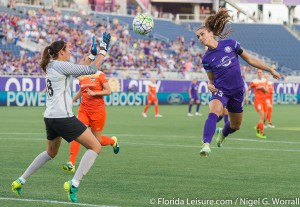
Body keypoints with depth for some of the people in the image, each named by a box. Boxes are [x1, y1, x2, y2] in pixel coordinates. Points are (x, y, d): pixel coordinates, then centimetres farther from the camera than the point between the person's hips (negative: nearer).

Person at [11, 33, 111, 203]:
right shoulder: (61, 65, -12)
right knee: (95, 147, -4)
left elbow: (79, 71, 26)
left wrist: (92, 55, 26)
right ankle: (74, 184, -12)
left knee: (51, 152, 30)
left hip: (50, 117, 9)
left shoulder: (51, 66, 14)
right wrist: (103, 50, -1)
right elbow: (91, 70, -10)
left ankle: (20, 181, 29)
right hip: (63, 118, -9)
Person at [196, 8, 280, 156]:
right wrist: (210, 85, -18)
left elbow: (250, 60, 4)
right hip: (220, 90, -2)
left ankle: (222, 134, 51)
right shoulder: (206, 59, -4)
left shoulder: (230, 44, -6)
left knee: (235, 126, 15)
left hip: (237, 91, 2)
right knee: (214, 112, -34)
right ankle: (206, 144, -45)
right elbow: (211, 79, 7)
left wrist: (270, 70, 7)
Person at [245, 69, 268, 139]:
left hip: (264, 99, 6)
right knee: (262, 116, -18)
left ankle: (257, 128, 37)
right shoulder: (254, 82, -3)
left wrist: (262, 87, -11)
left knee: (264, 118, 10)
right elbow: (248, 90, 7)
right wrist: (247, 96, -7)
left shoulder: (264, 81, 11)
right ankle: (262, 133, -13)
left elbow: (266, 90, 7)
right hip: (257, 99, -6)